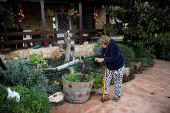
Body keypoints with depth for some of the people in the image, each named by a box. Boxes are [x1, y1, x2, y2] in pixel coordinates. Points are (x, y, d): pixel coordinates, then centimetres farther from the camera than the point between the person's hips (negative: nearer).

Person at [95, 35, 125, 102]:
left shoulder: (114, 46, -29)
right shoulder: (104, 47, -4)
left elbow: (113, 58, -34)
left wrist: (103, 60, -31)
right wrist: (99, 59, -13)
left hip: (118, 67, -8)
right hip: (109, 67, 8)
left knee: (117, 82, 6)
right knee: (107, 80, 15)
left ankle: (117, 96, 24)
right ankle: (105, 92, 34)